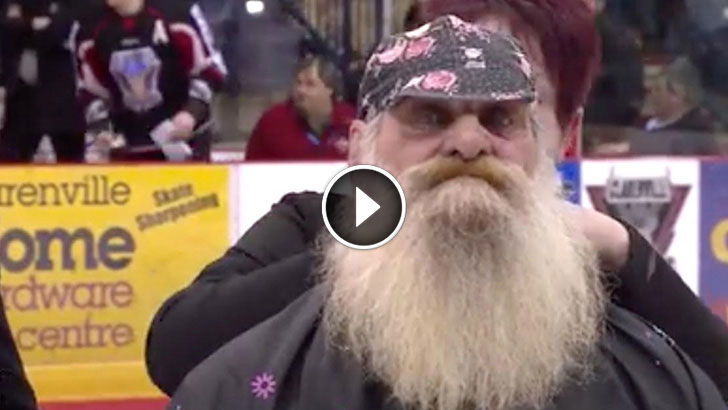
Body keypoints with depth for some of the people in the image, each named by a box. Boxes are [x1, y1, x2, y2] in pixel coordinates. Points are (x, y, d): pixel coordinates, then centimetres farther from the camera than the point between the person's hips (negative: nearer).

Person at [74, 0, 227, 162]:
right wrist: (99, 128, -5)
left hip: (185, 135, -4)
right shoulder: (92, 30, -1)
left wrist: (192, 112, -22)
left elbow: (208, 68, -9)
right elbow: (92, 89, 11)